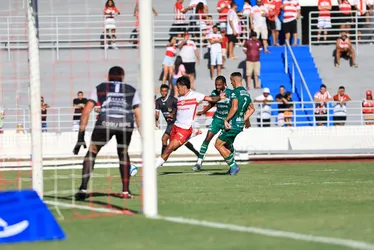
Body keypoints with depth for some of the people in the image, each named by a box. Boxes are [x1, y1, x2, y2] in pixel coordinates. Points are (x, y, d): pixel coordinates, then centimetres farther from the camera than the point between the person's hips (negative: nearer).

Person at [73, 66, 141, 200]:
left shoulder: (100, 88, 26)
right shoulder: (131, 90, 29)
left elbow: (86, 111, 17)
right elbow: (138, 115, 20)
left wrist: (81, 136, 16)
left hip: (105, 123, -1)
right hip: (126, 123, 1)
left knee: (91, 153, 14)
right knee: (123, 154, 25)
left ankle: (83, 189, 0)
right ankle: (125, 191, 22)